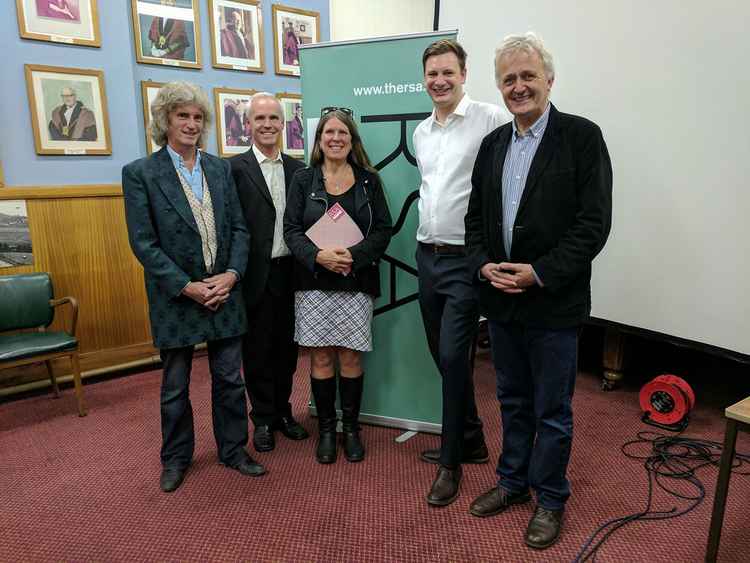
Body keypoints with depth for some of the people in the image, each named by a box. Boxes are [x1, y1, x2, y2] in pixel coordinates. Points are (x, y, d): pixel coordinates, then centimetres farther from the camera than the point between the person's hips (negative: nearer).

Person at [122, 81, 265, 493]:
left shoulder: (220, 169, 6)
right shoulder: (140, 173, -5)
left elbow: (239, 227, 4)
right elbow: (143, 243, -10)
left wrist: (231, 275, -10)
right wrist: (188, 287, -15)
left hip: (224, 291, 3)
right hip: (176, 297, -3)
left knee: (229, 379, 12)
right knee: (175, 386, 13)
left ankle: (233, 450, 30)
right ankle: (176, 458, 33)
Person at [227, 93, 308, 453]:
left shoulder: (297, 169, 10)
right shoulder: (235, 168, -4)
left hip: (290, 272, 4)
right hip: (256, 274, -4)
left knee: (287, 347, 13)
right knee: (257, 349, 8)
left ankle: (283, 411, 31)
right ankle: (263, 419, 25)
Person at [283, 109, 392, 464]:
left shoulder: (368, 180, 6)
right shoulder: (303, 180, 6)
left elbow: (383, 230, 1)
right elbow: (291, 230, 0)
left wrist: (353, 256, -15)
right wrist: (318, 255, -18)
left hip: (356, 282, 0)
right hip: (314, 282, 0)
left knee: (350, 357, 5)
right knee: (321, 357, 5)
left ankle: (351, 428, 22)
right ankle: (326, 428, 21)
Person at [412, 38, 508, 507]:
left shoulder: (490, 119, -10)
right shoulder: (420, 132, 14)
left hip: (466, 259, -7)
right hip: (427, 256, 8)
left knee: (453, 358, -5)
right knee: (443, 356, 15)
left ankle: (452, 461, 16)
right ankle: (471, 440, 35)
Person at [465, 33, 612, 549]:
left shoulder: (581, 136, -7)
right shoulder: (493, 144, 10)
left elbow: (594, 223, -13)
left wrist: (540, 273, -19)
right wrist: (484, 265, -5)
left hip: (554, 302, -5)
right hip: (500, 298, 5)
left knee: (552, 409, 9)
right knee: (513, 400, 19)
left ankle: (550, 498, 30)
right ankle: (514, 480, 38)